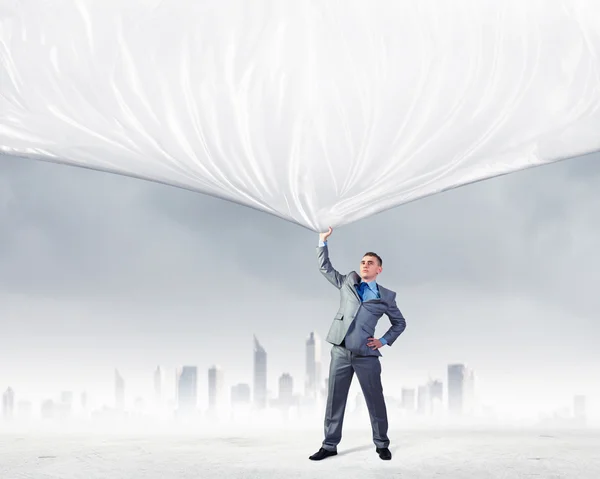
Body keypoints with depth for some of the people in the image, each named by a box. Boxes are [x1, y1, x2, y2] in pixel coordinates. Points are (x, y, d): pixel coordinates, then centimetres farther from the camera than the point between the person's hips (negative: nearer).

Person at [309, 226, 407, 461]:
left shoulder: (386, 296, 8)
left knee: (375, 401, 3)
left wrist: (384, 341, 5)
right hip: (340, 352, 2)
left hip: (366, 355, -2)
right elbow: (325, 267, 18)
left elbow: (400, 323, 18)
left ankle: (382, 445, 16)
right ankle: (329, 445, 10)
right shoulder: (348, 281, 13)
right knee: (334, 400, 4)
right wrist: (323, 241, 11)